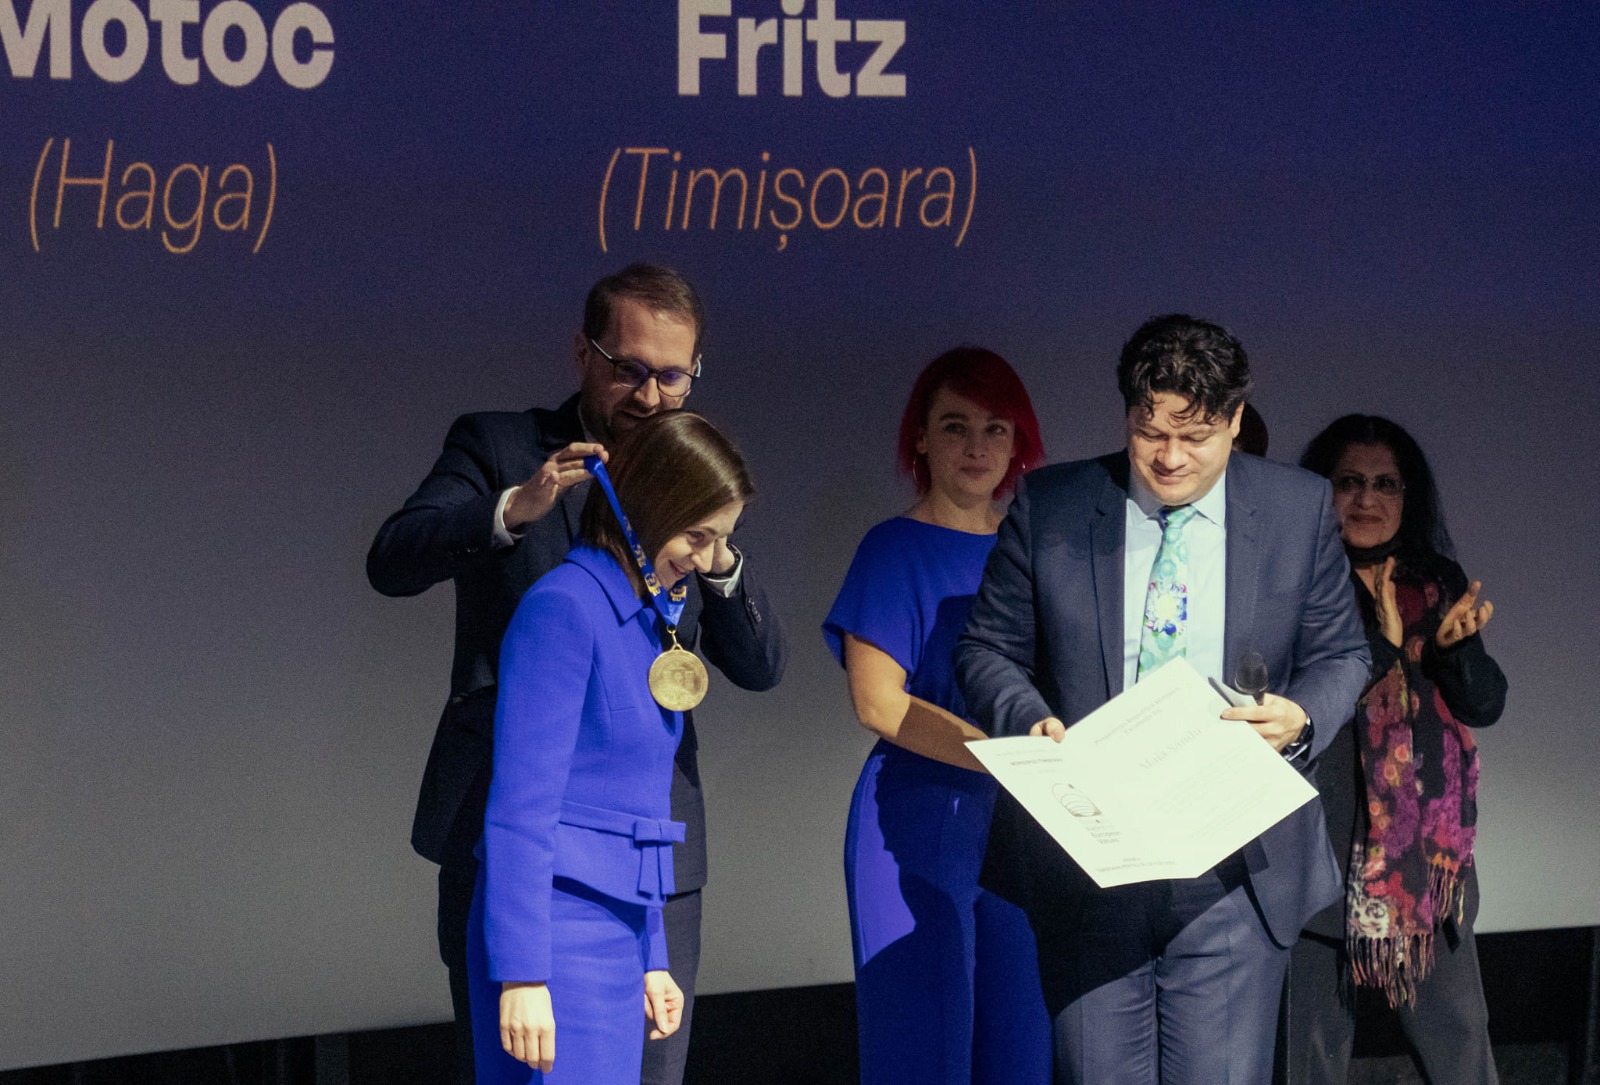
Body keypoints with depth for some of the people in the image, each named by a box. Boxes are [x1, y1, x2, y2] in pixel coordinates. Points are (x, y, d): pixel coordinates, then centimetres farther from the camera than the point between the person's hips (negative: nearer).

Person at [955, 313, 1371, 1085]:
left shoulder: (1299, 511, 5)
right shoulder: (1048, 508, 3)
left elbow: (1340, 655, 11)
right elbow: (987, 648, 9)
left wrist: (1301, 719, -11)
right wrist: (1028, 719, -13)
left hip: (1235, 875, 0)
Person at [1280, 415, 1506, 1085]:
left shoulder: (1437, 584, 10)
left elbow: (1485, 705, 5)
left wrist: (1456, 644, -13)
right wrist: (1390, 646, -18)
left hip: (1427, 851, 3)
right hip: (1325, 847, -3)